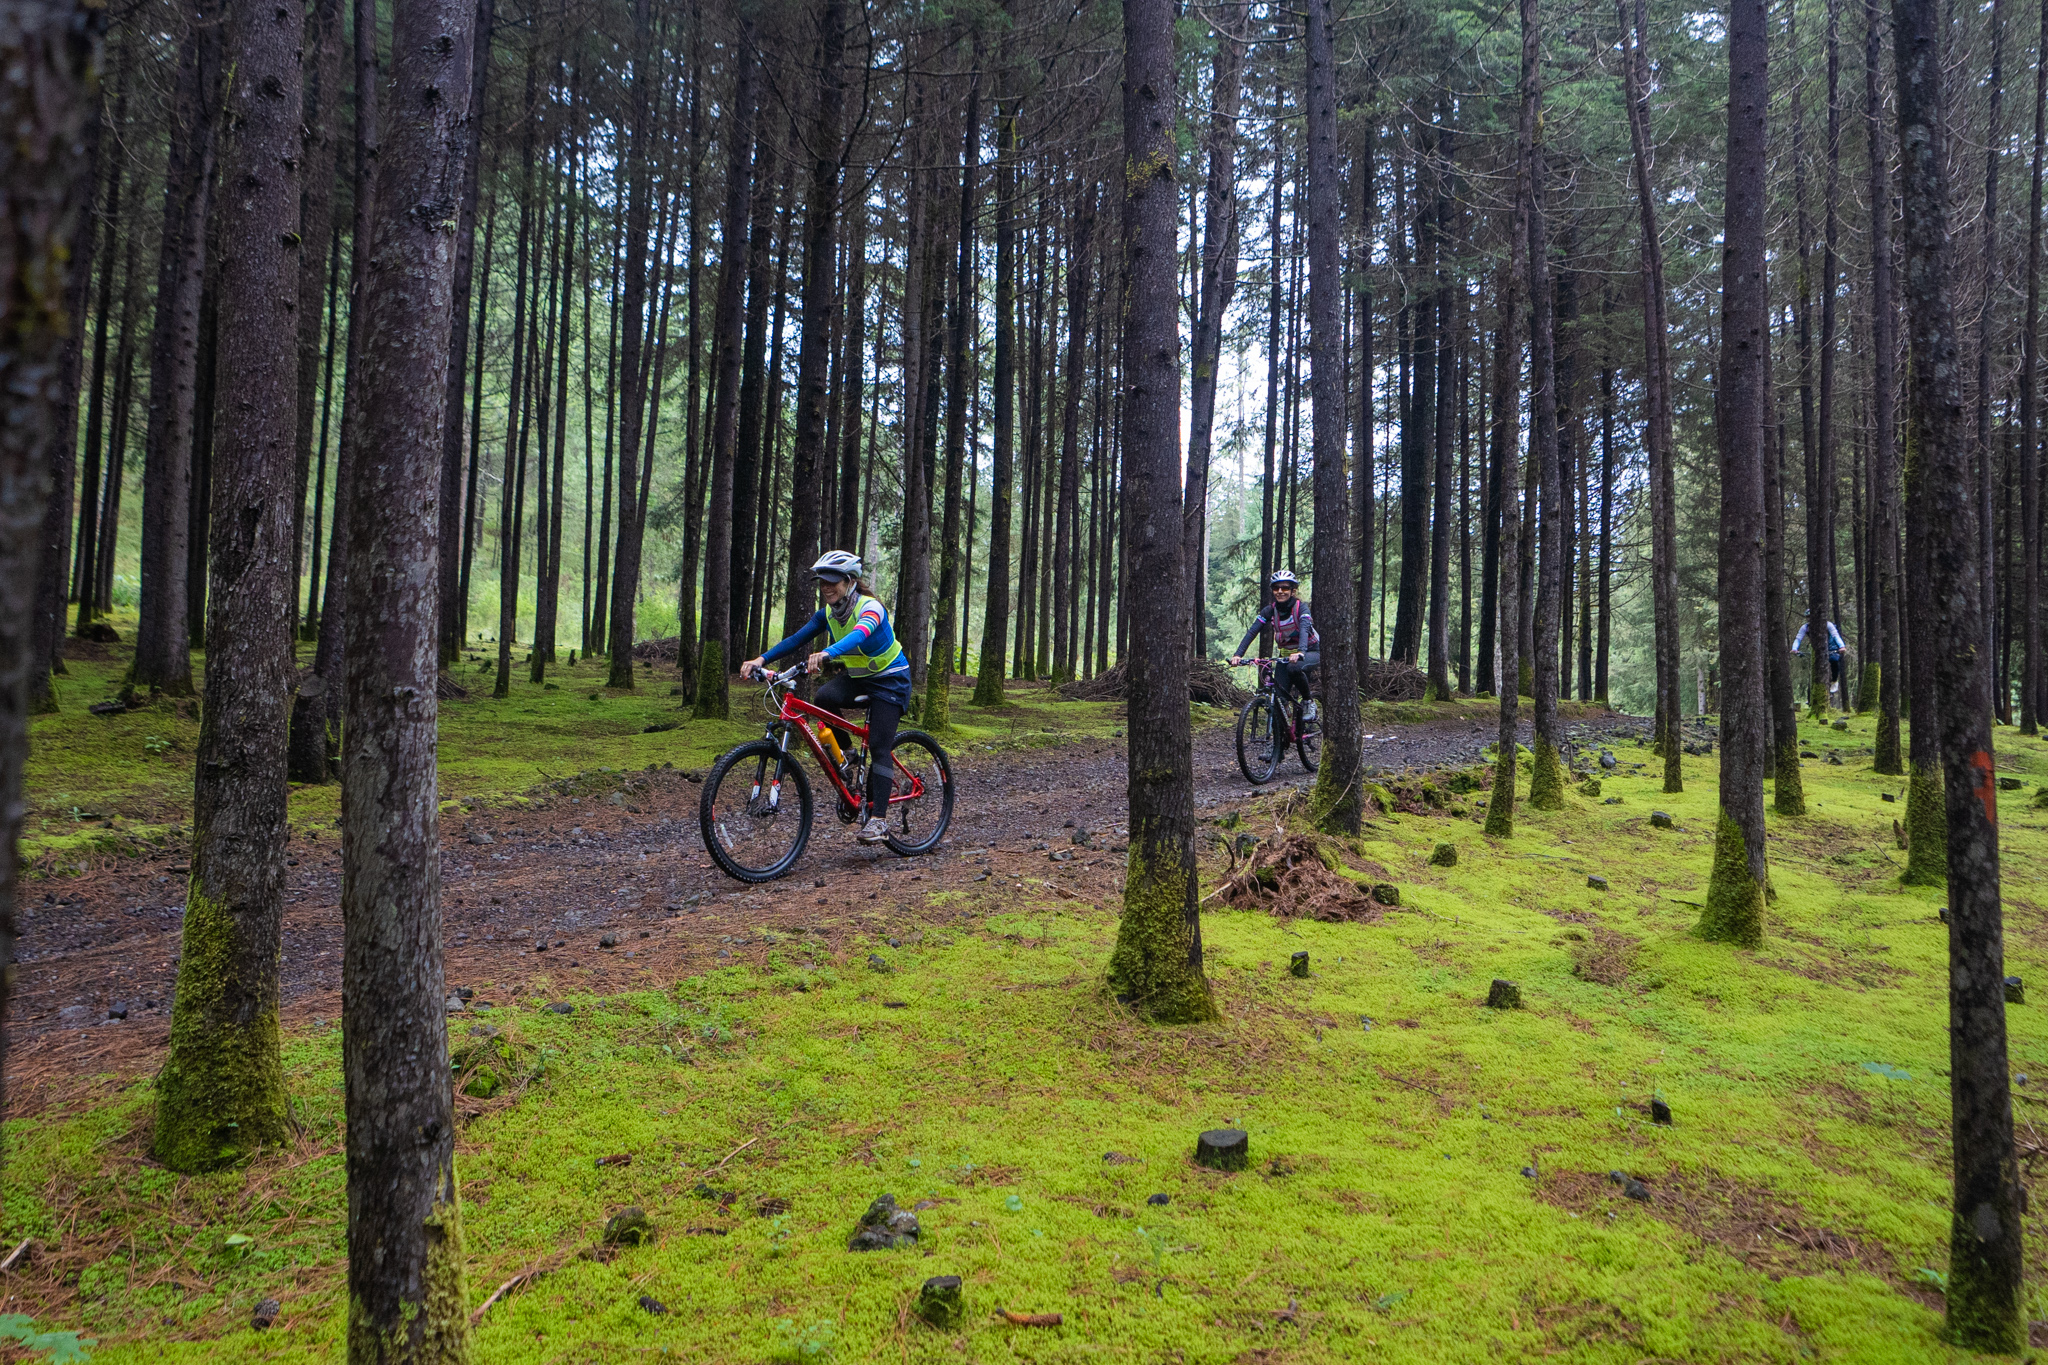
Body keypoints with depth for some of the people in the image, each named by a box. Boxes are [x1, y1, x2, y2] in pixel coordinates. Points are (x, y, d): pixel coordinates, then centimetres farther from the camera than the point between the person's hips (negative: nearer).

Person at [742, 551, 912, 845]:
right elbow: (796, 639, -11)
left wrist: (826, 653, -65)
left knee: (879, 748, -15)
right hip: (857, 677, 6)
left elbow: (859, 635, -46)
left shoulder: (871, 608, -25)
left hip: (889, 680, -6)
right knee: (824, 696, -26)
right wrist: (761, 660, -27)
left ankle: (878, 819, -13)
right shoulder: (827, 614, -4)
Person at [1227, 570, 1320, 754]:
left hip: (1311, 652, -4)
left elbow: (1304, 629, -36)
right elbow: (1252, 631, -18)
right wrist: (1238, 654, -34)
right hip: (1286, 654, 4)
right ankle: (1279, 746, -1)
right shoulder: (1270, 610, -7)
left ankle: (1308, 701, -12)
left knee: (1295, 668, -39)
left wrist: (1300, 652, -56)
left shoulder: (1301, 607, -18)